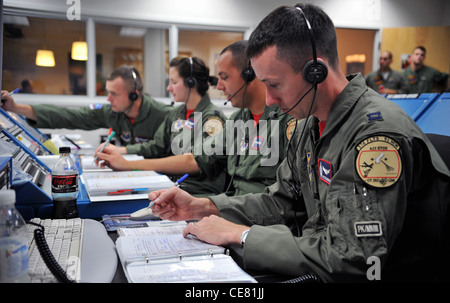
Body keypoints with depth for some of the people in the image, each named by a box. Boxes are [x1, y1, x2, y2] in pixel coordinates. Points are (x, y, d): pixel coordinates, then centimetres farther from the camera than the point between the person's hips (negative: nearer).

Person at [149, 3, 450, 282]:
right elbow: (282, 201, 9)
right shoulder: (310, 125, 3)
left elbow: (350, 260, -30)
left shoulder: (379, 133, -26)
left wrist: (241, 234, -22)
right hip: (315, 270, 7)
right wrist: (202, 207, -3)